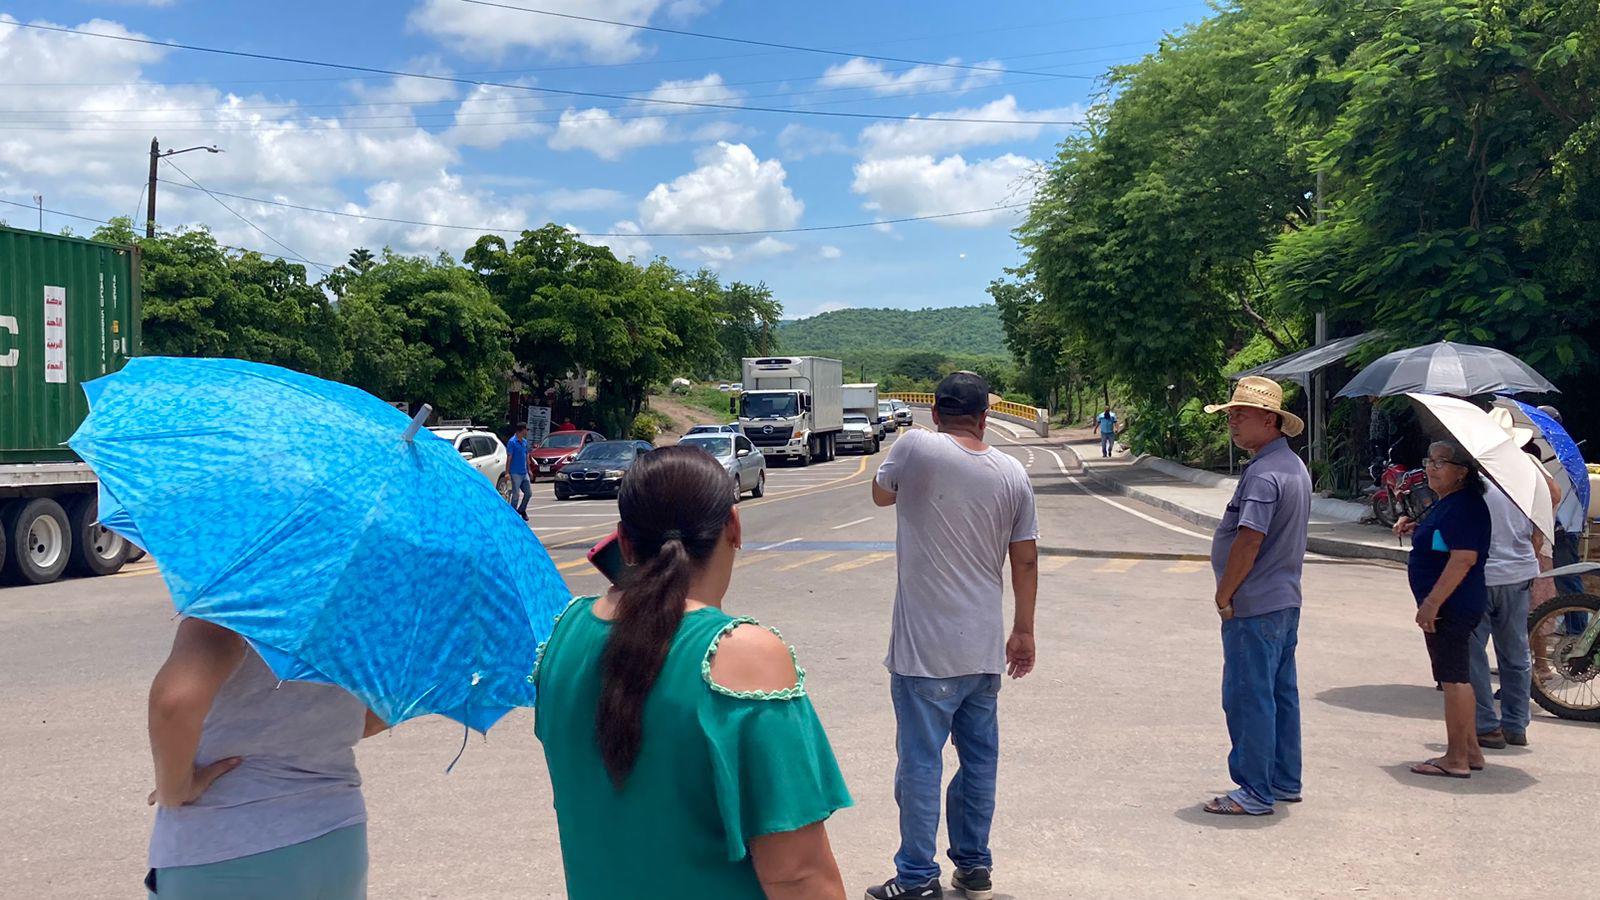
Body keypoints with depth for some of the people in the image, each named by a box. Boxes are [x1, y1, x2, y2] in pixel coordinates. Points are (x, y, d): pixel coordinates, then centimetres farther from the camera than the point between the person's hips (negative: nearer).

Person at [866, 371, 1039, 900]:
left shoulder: (916, 449, -12)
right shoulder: (1013, 474, 1)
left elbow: (880, 495, 8)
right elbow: (1026, 562, 6)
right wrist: (1024, 632, 16)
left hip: (925, 649, -5)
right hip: (985, 648, 5)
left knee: (920, 762, 3)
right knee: (980, 758, 15)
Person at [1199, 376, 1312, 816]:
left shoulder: (1264, 474, -20)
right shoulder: (1294, 466, 13)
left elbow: (1248, 543, -25)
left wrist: (1224, 595, -13)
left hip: (1253, 605, -10)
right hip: (1286, 599, 10)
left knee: (1248, 698, -3)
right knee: (1282, 694, 16)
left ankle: (1255, 792, 4)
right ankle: (1285, 782, 25)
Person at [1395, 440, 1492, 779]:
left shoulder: (1464, 506, -18)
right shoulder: (1445, 503, 14)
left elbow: (1464, 558, -26)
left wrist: (1431, 603, -27)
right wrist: (1415, 527, 10)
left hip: (1451, 607, -11)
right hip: (1449, 606, 11)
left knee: (1454, 678, -6)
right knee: (1457, 677, 17)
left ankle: (1456, 759, 0)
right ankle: (1470, 750, 26)